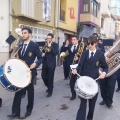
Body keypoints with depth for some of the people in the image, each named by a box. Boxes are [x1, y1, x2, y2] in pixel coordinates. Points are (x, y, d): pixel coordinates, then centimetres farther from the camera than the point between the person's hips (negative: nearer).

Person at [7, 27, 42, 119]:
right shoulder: (20, 46, 10)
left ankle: (29, 110, 28)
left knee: (30, 91, 11)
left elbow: (40, 58, -7)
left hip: (29, 71, -5)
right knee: (18, 91, 2)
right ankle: (16, 112, 9)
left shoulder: (34, 45, -8)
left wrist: (36, 64, -25)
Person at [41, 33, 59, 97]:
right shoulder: (44, 44, 9)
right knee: (43, 76, 8)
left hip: (51, 63, -4)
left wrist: (50, 46, -20)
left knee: (50, 78, 1)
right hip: (45, 63, 5)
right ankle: (49, 87, 33)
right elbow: (42, 51, 18)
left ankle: (50, 91, 15)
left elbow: (56, 53, -17)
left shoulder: (55, 45, -3)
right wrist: (42, 54, -5)